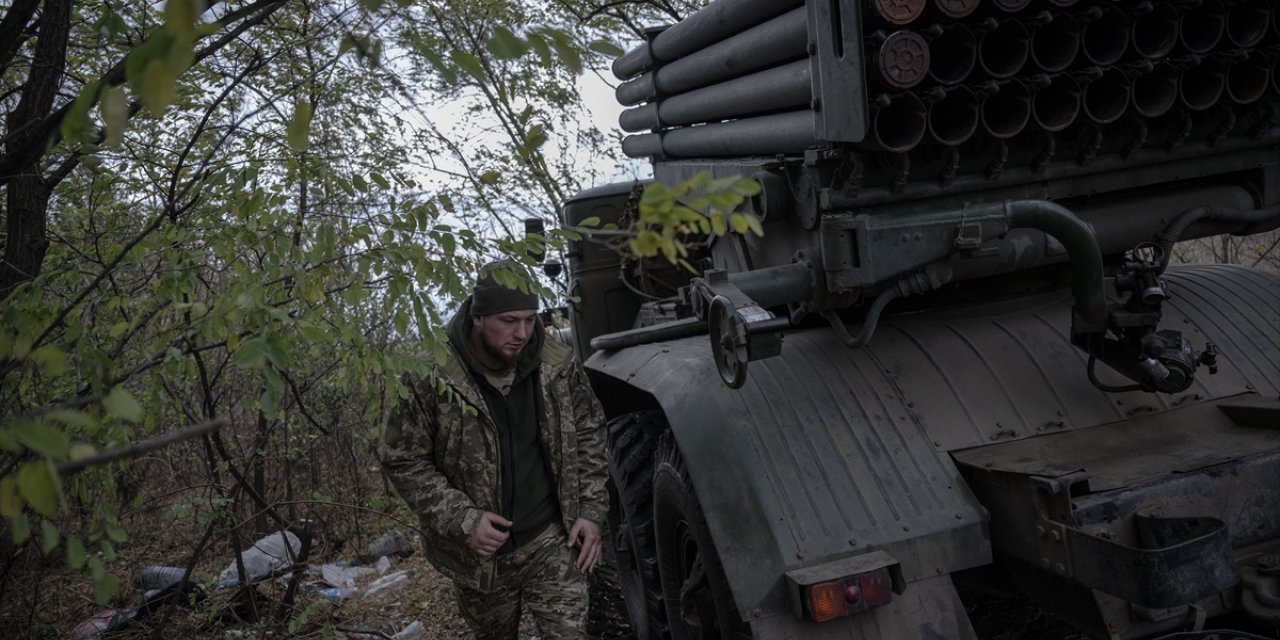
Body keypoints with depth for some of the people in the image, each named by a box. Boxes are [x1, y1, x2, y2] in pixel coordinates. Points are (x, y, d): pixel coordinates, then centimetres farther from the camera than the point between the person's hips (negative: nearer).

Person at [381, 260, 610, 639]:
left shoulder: (558, 366, -9)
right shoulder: (432, 378, -18)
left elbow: (589, 433, 5)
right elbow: (404, 462, -10)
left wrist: (591, 511, -2)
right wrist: (463, 520, -19)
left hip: (552, 541, 1)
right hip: (478, 554, -1)